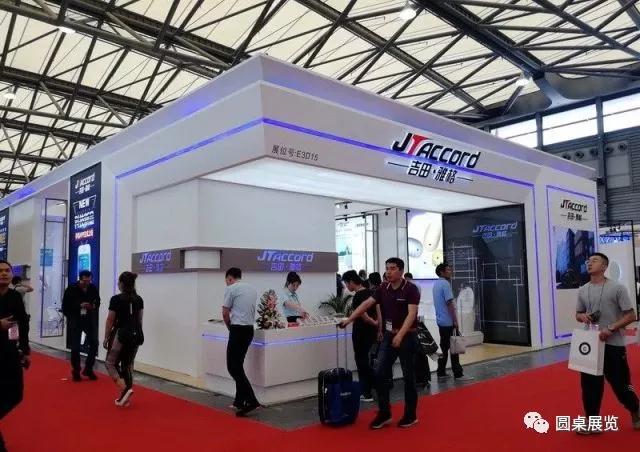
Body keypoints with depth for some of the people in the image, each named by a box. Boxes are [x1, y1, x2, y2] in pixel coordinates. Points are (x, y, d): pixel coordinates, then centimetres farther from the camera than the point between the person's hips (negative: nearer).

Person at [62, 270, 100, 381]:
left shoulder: (93, 288, -3)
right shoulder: (71, 289, -12)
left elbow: (97, 302, 10)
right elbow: (65, 306, -8)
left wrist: (94, 306, -12)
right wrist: (79, 306, -19)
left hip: (90, 320, 3)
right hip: (75, 320, -3)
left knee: (94, 344, -3)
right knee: (75, 347, 1)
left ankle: (88, 369, 13)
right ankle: (76, 372, 17)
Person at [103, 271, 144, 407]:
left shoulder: (116, 299, -10)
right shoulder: (139, 299, 6)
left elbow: (110, 321, -6)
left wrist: (106, 338, 4)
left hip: (121, 334, -6)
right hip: (135, 335, 6)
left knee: (110, 363, 9)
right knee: (128, 365, 14)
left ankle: (125, 389, -10)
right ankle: (125, 397, 14)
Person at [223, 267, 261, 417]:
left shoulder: (231, 289, -7)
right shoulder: (253, 289, 16)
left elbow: (225, 313, -5)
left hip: (238, 329, -8)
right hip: (249, 329, 8)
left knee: (233, 367, -6)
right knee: (237, 366, 17)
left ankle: (251, 400, -13)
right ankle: (239, 400, 19)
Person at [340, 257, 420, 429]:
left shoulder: (411, 289, -13)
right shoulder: (383, 289, 5)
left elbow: (411, 314, -23)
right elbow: (366, 304, 1)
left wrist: (400, 334, -34)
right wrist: (349, 320, -6)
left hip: (407, 337, -5)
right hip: (388, 336, 6)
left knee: (408, 376, 4)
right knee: (379, 373, 1)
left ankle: (411, 415, 19)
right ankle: (384, 413, 13)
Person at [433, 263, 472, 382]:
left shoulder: (436, 284, 13)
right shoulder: (445, 284, -15)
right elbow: (450, 304, -18)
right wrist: (455, 321, -17)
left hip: (441, 320, 9)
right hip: (448, 321, -9)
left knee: (444, 347, 12)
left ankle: (441, 373, 15)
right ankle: (458, 374, -1)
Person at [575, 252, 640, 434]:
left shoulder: (617, 288, -8)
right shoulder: (583, 290, 8)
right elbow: (578, 313, 17)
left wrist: (611, 329, -20)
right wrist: (582, 317, -7)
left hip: (613, 344, -4)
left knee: (620, 384, 6)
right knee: (589, 383, 5)